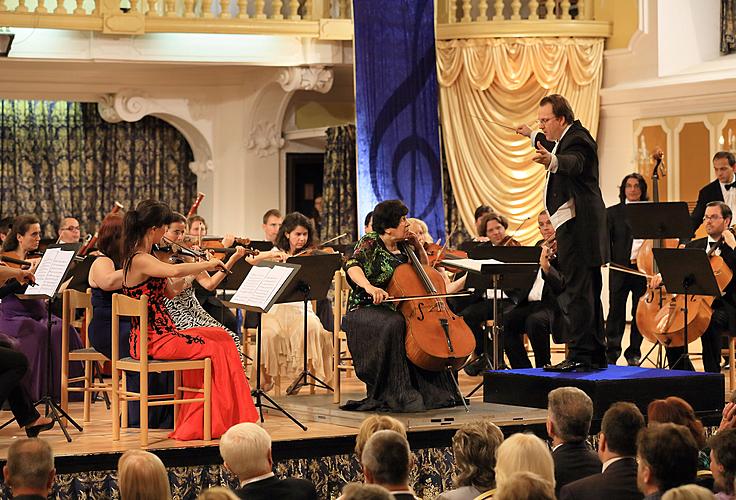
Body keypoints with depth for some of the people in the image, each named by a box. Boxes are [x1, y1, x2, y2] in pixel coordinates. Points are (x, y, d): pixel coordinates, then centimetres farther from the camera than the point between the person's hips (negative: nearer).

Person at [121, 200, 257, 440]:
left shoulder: (138, 257, 13)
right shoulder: (140, 260, -18)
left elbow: (171, 291, 16)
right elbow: (174, 271, -38)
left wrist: (198, 265, 7)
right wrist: (208, 264, -23)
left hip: (155, 335, 10)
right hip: (154, 340, -10)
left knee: (222, 337, 11)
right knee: (215, 348, -7)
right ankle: (217, 419, 3)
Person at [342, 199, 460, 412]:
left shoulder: (401, 248, 14)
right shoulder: (370, 242, -6)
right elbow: (352, 266, -25)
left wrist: (418, 246, 10)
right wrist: (369, 286, -44)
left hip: (393, 311, 7)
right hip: (364, 310, -7)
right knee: (394, 325, -37)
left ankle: (435, 392, -9)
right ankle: (395, 395, -33)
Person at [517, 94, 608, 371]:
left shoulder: (577, 140, -14)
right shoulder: (565, 138, 19)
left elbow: (572, 162, -37)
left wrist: (551, 160, -58)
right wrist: (531, 135, 56)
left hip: (575, 226, -12)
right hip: (579, 227, 12)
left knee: (575, 292, -14)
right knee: (588, 294, 14)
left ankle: (579, 355, -16)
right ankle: (596, 356, 20)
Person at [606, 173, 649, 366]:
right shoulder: (613, 212, 8)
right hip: (620, 268, -1)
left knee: (639, 311, 6)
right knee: (616, 310, -4)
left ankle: (634, 353, 14)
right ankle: (611, 352, 0)